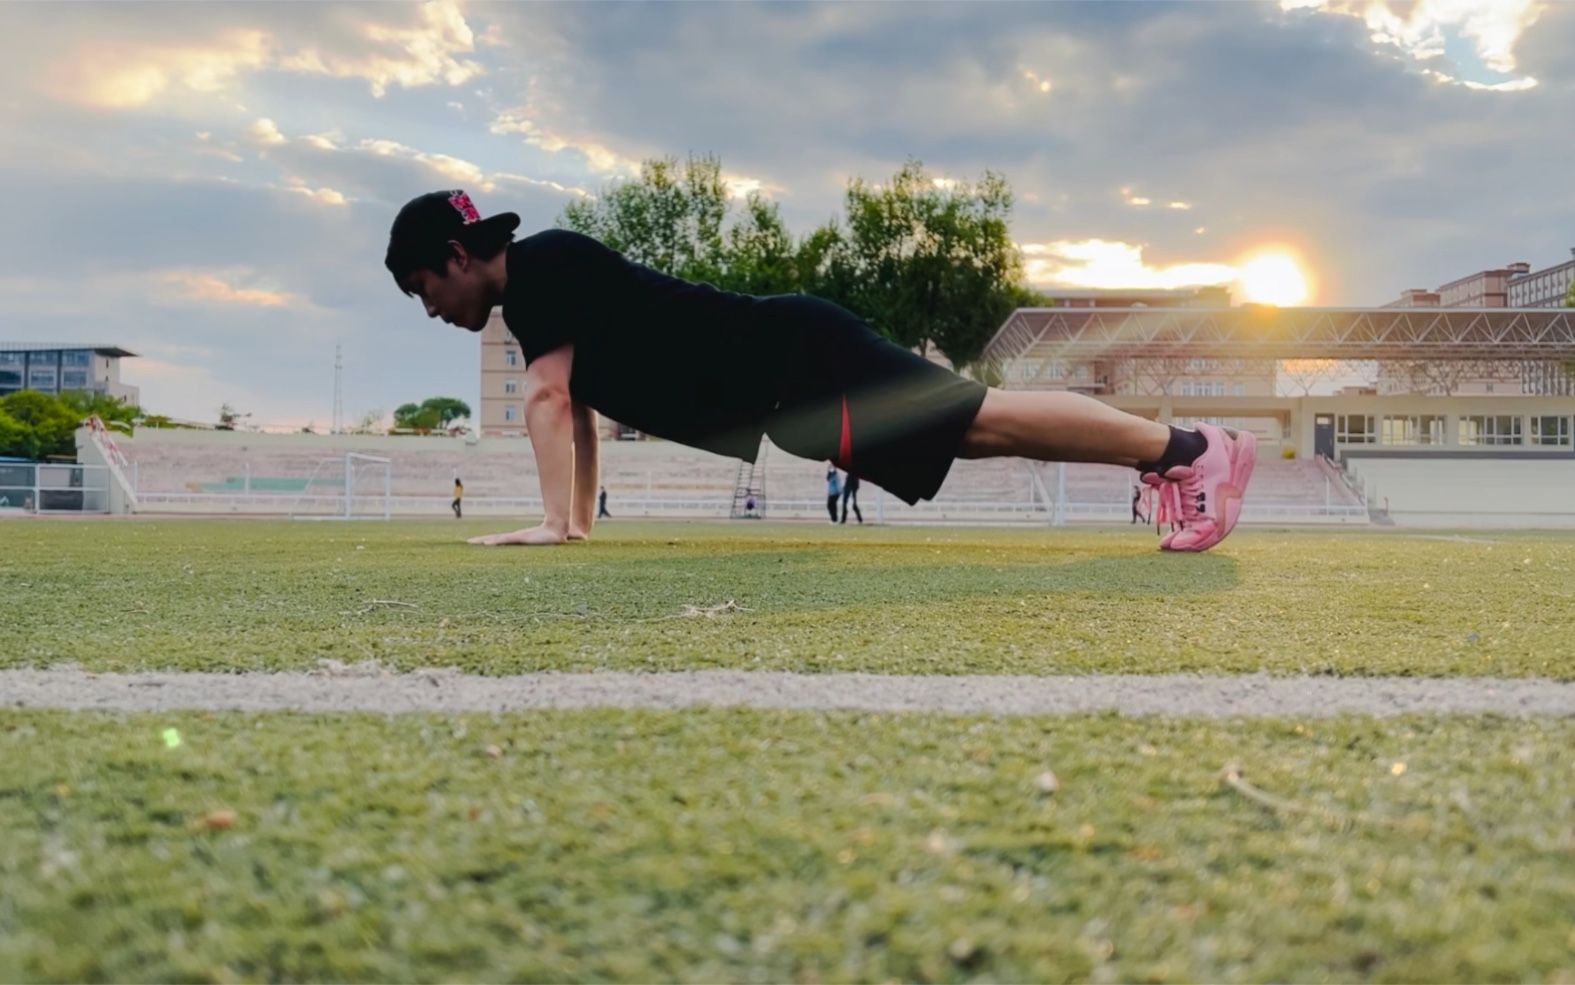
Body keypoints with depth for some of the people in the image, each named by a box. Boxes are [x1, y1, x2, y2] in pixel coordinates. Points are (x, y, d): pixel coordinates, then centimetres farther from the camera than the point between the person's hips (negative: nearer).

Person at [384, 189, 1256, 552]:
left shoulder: (540, 267, -9)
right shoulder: (535, 297, 20)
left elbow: (549, 398, -18)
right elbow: (578, 410, 28)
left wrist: (552, 522, -17)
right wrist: (583, 518, 26)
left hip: (797, 364, -8)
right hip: (785, 388, 8)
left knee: (984, 418, -13)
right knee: (974, 428, 9)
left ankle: (1193, 450, -10)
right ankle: (1171, 454, 14)